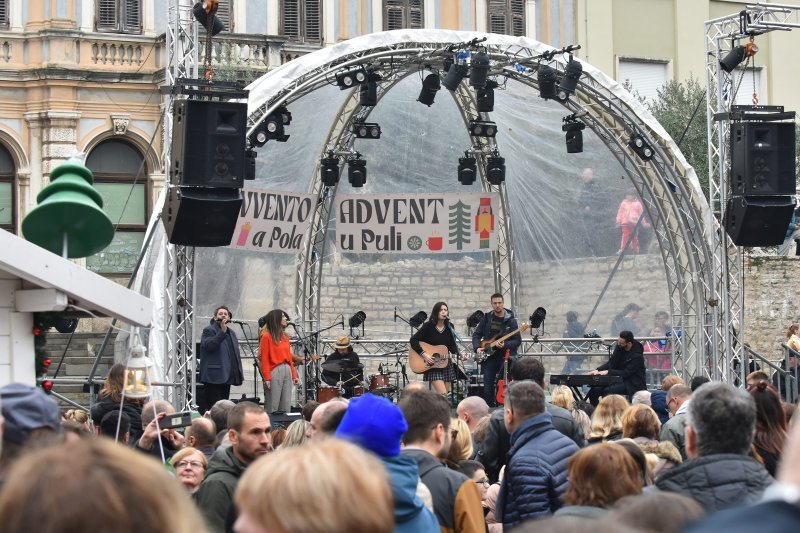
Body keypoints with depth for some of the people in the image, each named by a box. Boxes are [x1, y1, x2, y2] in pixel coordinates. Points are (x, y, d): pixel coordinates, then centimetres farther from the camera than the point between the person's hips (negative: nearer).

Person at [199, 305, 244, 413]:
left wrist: (239, 373, 16)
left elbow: (235, 353, 24)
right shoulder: (209, 330, -1)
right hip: (214, 376, -8)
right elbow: (209, 346, -20)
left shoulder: (231, 332, 22)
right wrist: (222, 331, -21)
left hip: (227, 376, 8)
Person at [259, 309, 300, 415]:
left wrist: (294, 375, 12)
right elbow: (264, 359, -8)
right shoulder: (267, 337, -5)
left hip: (287, 370, 6)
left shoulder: (285, 336, 14)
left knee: (286, 406, 6)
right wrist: (267, 378, -15)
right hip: (275, 371, -6)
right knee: (273, 406, -4)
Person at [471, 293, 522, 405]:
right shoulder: (487, 318, 8)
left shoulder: (510, 320, -2)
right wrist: (477, 347, -4)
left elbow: (518, 340, -3)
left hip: (505, 357, -3)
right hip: (489, 356, 3)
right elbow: (476, 334, 13)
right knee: (487, 389, -1)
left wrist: (505, 344, -19)